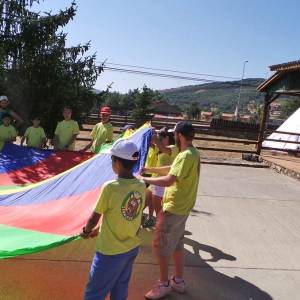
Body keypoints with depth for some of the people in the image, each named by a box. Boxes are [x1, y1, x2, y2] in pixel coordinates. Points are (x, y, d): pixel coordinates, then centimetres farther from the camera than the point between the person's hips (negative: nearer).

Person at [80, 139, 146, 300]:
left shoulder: (110, 187, -24)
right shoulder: (141, 186, -5)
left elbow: (94, 218, -11)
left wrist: (87, 230, 11)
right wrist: (97, 230, 14)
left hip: (111, 252, -6)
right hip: (132, 248, 6)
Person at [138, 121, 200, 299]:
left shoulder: (186, 156, -25)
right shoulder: (193, 153, 7)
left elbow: (168, 180, -30)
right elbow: (172, 170, 14)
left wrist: (143, 179, -22)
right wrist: (150, 169, 9)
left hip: (174, 208, -10)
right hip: (182, 207, 10)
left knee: (161, 247, 5)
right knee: (176, 245, 21)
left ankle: (164, 285, 20)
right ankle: (179, 281, 34)